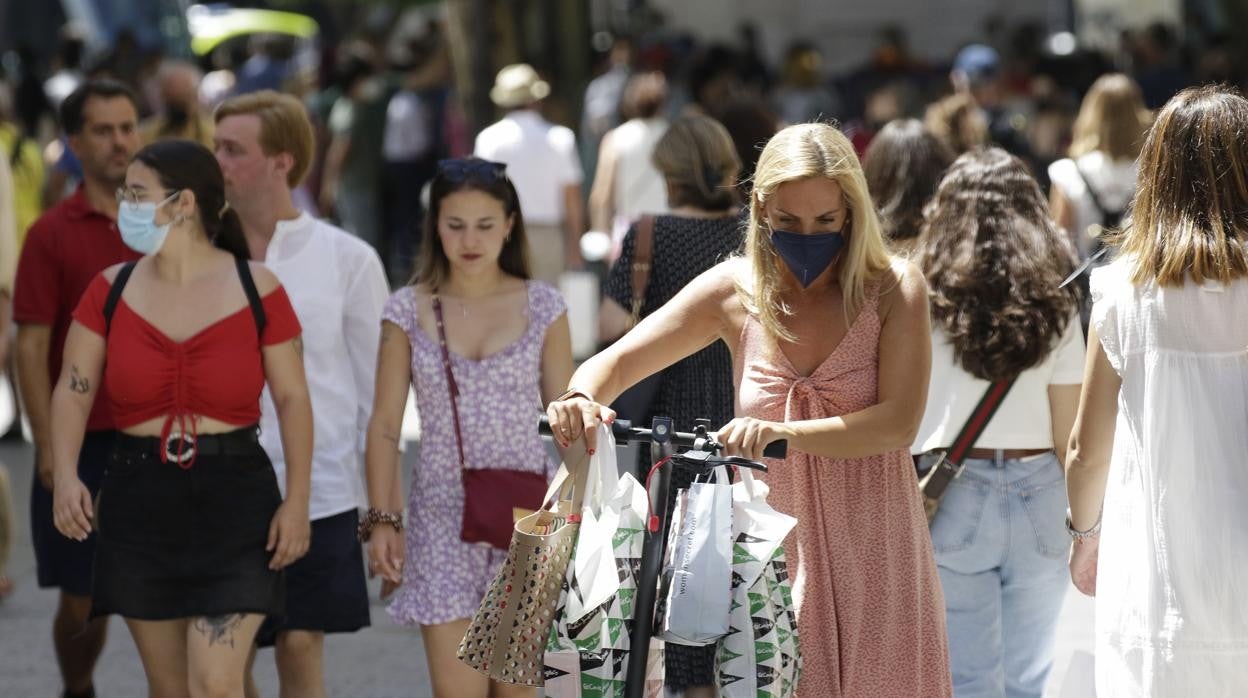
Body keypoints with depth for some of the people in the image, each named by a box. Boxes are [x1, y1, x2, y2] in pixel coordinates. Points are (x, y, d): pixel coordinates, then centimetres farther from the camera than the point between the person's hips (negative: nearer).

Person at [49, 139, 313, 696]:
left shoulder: (256, 289, -3)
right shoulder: (112, 289, 3)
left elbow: (292, 397, 0)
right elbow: (73, 389, -2)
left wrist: (297, 499, -8)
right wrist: (65, 476, -18)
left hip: (232, 501, -3)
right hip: (140, 501, 3)